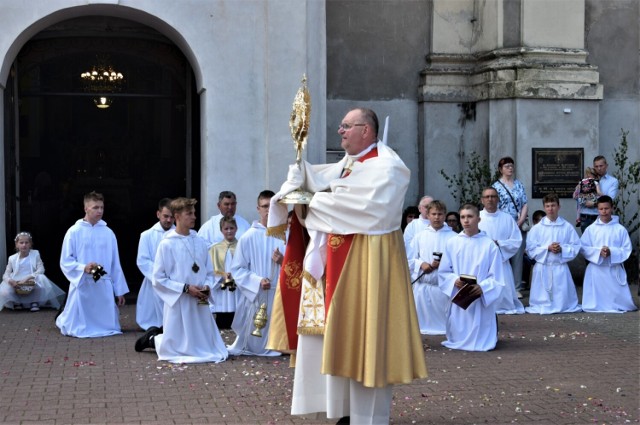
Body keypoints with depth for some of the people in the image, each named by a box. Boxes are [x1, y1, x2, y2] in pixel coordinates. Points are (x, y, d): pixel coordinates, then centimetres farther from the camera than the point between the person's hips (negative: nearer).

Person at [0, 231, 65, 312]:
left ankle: (34, 302, -7)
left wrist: (28, 277, -25)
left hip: (32, 283, -1)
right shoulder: (12, 258, 4)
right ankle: (17, 302, 10)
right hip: (17, 285, 1)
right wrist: (10, 281, -24)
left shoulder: (35, 254, 1)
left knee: (41, 278, -34)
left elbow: (41, 270, -10)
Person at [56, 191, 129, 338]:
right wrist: (84, 268, -23)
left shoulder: (108, 233, 5)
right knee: (78, 329, 1)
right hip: (82, 286, -3)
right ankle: (63, 319, 36)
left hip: (104, 287, 3)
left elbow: (115, 264, 10)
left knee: (108, 327, 8)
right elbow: (65, 262, -5)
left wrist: (120, 291, 10)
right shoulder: (74, 232, -5)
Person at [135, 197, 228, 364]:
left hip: (200, 304, 5)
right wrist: (186, 288, -16)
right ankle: (152, 338, 32)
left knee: (205, 347, 13)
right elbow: (158, 279, -10)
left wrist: (207, 287, -8)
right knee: (178, 350, 2)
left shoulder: (200, 242, 3)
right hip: (178, 303, -5)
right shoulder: (167, 244, -10)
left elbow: (209, 272, 12)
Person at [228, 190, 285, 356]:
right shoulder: (248, 237, -3)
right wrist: (257, 281, -14)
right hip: (255, 296, -1)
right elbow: (237, 269, -2)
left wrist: (284, 261, -16)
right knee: (254, 343, 9)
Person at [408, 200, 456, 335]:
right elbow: (410, 259, 7)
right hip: (422, 284, 2)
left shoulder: (452, 237, 0)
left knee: (442, 318, -1)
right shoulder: (420, 236, 8)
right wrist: (421, 264, -10)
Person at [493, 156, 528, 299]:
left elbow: (525, 205, 8)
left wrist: (521, 221, -7)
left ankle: (517, 288, 6)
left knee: (518, 258, 2)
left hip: (520, 227, 3)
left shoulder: (519, 184, 12)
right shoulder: (496, 186, 1)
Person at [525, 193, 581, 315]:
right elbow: (531, 249, -3)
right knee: (542, 299, 3)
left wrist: (562, 249, -15)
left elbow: (576, 247, 1)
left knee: (562, 299, 5)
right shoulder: (537, 228, 0)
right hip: (542, 268, 0)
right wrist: (547, 248, -14)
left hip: (561, 267, 0)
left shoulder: (567, 227, 1)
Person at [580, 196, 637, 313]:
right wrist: (598, 252, -17)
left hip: (615, 270, 0)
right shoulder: (591, 229, 0)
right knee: (596, 303, 1)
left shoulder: (620, 229, -1)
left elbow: (627, 249, -2)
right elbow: (583, 248, -2)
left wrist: (612, 252, -17)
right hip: (596, 270, 0)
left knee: (621, 300, 1)